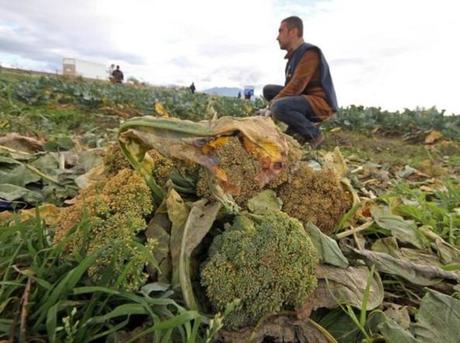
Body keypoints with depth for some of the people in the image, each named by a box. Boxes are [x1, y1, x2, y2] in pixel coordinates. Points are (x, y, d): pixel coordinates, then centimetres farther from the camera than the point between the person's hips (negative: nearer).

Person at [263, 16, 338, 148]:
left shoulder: (309, 53, -14)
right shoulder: (295, 54, 14)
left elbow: (296, 87, -22)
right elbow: (292, 87, 11)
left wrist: (272, 103, -18)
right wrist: (273, 102, 0)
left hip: (320, 103, -9)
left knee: (278, 107, -32)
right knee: (268, 89, 5)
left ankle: (313, 134, -9)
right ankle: (296, 129, 1)